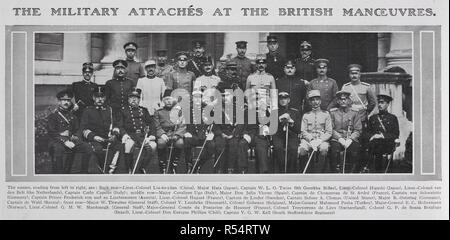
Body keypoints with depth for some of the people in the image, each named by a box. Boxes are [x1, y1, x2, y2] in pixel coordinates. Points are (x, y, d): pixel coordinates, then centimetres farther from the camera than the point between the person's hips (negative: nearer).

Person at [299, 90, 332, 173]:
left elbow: (329, 132, 5)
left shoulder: (326, 114, 12)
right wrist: (311, 140, -13)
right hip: (308, 139, 1)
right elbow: (303, 131, 7)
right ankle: (304, 173, -20)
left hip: (322, 139, -1)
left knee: (324, 148, -36)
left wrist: (320, 140, -13)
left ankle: (318, 172, -26)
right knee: (302, 149, -33)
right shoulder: (306, 115, 16)